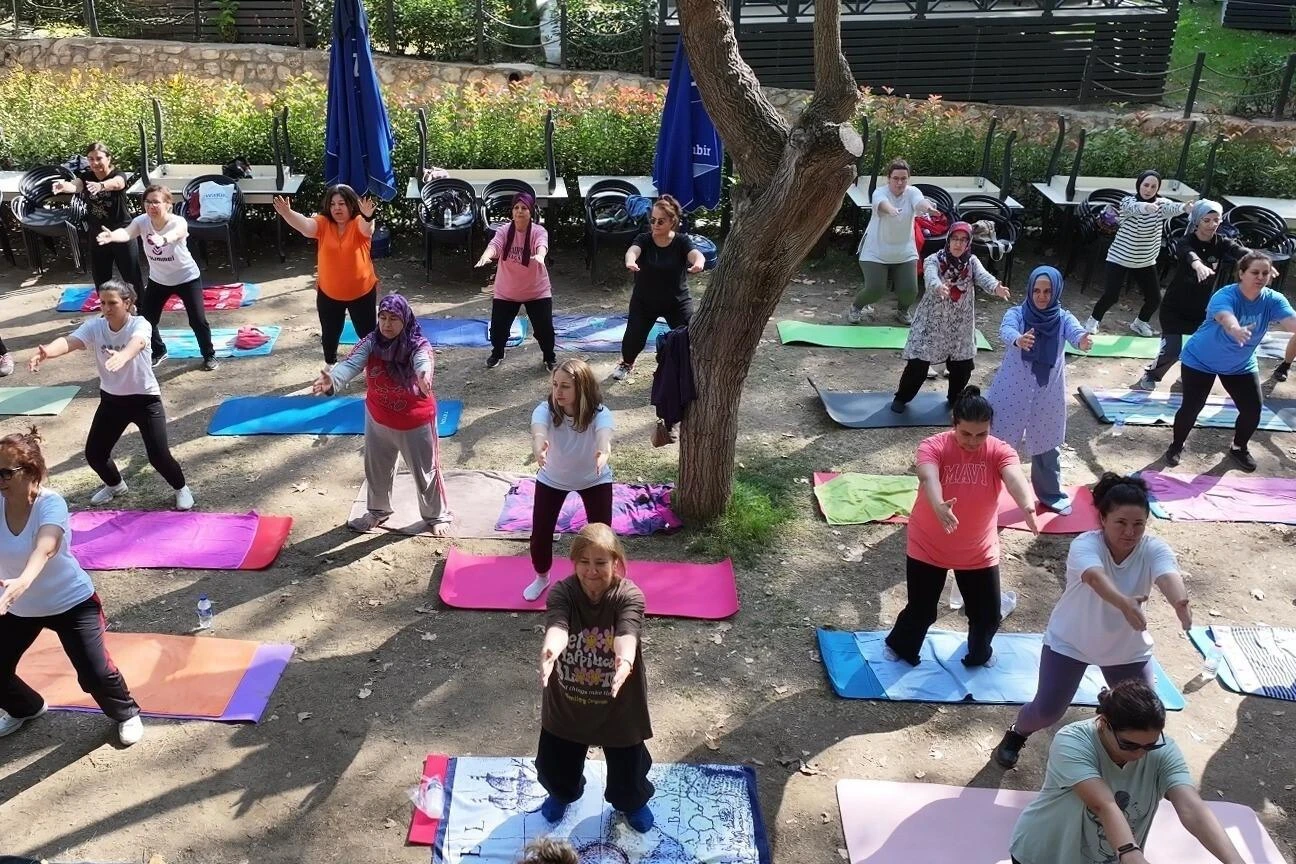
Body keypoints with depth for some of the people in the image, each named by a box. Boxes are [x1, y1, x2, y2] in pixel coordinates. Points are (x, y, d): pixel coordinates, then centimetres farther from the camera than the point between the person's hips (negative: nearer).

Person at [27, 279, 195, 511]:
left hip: (145, 399, -5)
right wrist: (47, 351, -54)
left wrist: (122, 355, -70)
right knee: (94, 453, 8)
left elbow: (137, 343, -45)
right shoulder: (94, 327, -10)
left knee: (158, 456, -12)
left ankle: (181, 488, 19)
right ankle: (114, 484, 41)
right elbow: (69, 341, -30)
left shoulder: (140, 325, -21)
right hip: (111, 400, 5)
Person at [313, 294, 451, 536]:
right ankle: (378, 511, 49)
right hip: (378, 420, 4)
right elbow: (351, 364, -30)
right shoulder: (371, 343, -14)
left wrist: (424, 378, -72)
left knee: (425, 471, 14)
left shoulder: (418, 346, -23)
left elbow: (423, 364, -46)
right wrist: (332, 380, -53)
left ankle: (437, 515, 38)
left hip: (415, 422, -4)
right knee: (376, 468, 23)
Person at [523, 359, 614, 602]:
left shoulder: (599, 413, -33)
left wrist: (603, 452, -80)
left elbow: (604, 435, -55)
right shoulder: (546, 410, -30)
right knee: (540, 533, 0)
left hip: (594, 480, -1)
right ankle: (542, 578, 32)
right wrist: (539, 446, -77)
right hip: (552, 479, 1)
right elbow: (538, 429, -52)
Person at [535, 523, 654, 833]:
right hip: (567, 700, 1)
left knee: (628, 764, 20)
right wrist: (550, 651, -63)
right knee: (555, 762, 22)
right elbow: (556, 627, -39)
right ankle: (563, 793, 59)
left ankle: (632, 802, 56)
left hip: (619, 701, -1)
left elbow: (627, 634, -41)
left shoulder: (629, 596, -23)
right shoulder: (561, 592, -20)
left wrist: (625, 660, -64)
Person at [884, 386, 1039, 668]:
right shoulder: (933, 447, -19)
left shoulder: (1000, 451, -14)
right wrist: (938, 505, -62)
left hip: (979, 552, 2)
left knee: (988, 614, 14)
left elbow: (1014, 478, -35)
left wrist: (1027, 505, -58)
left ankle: (979, 655, 47)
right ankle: (900, 648, 42)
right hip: (928, 548, -2)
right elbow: (929, 478, -40)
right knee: (921, 611, 9)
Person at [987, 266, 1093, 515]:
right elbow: (1006, 330, -32)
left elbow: (1075, 332, -27)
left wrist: (1083, 340, -52)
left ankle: (1051, 494, 38)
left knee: (1047, 445, 18)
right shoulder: (1016, 313, -10)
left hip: (1048, 394, 2)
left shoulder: (1063, 318, -5)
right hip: (1012, 391, -2)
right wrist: (1018, 340, -56)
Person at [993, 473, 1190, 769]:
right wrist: (1124, 603, -73)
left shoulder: (1154, 550, -21)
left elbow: (1168, 577, -44)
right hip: (1070, 641, -3)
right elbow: (1096, 578, -52)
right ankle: (1017, 734, 33)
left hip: (1128, 647, 3)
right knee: (1047, 710, -1)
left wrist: (1180, 603, -67)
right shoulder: (1085, 545, -30)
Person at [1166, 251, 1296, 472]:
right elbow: (1225, 317, -53)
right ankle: (1176, 446, 22)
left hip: (1241, 365, 5)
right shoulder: (1225, 296, -30)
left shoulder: (1273, 300, -16)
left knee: (1253, 411, 1)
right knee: (1191, 408, -6)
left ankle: (1239, 449, 29)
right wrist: (1235, 330, -77)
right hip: (1200, 361, -4)